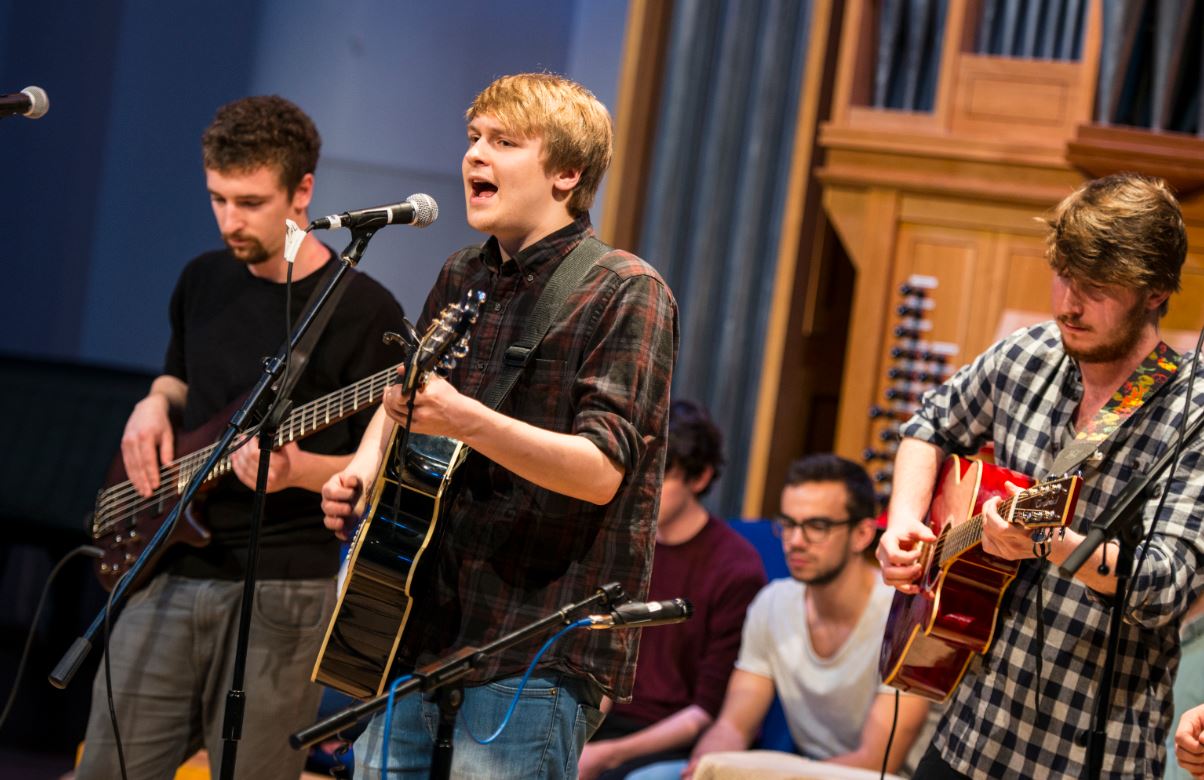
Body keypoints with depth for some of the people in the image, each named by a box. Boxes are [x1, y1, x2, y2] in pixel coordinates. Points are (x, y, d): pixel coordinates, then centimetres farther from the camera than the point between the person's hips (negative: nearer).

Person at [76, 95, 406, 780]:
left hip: (281, 592, -5)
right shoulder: (204, 281, 11)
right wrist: (155, 406, 6)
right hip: (166, 573, 5)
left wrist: (296, 471, -24)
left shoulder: (363, 311, -8)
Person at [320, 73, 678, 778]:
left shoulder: (624, 292, -8)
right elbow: (402, 399, 29)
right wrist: (367, 463, 7)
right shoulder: (461, 279, 14)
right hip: (418, 627, 7)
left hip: (536, 653, -7)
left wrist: (466, 420, -30)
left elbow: (602, 470, -18)